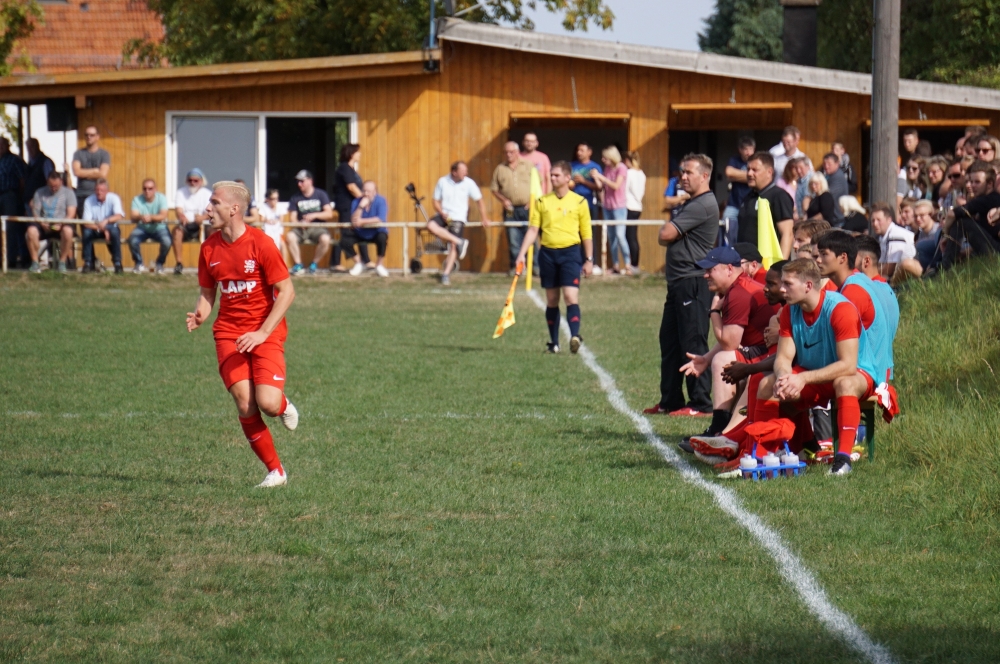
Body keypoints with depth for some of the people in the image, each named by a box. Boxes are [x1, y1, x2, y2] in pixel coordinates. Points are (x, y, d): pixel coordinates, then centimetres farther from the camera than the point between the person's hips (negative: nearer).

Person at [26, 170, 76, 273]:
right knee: (31, 230, -32)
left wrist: (60, 225, -20)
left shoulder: (68, 192, 7)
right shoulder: (39, 193, 12)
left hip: (62, 225, -2)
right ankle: (35, 263, -22)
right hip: (44, 225, 2)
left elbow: (71, 214, -2)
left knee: (68, 231, -38)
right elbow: (35, 213, 5)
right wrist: (42, 223, -16)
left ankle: (62, 263, -23)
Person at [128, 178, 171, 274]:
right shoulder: (137, 200, -8)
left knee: (167, 242, -32)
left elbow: (163, 216, -23)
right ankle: (138, 263, 0)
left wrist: (151, 217, -42)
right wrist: (140, 217, -45)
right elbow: (133, 216, -20)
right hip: (142, 228, 1)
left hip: (159, 228, -1)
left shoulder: (161, 198, -10)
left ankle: (160, 264, 0)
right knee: (132, 240, -30)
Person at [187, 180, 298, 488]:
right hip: (229, 333, 4)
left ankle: (283, 405, 20)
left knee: (267, 404, -19)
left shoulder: (260, 243, -12)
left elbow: (287, 292, -10)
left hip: (266, 333, -4)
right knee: (245, 405, -11)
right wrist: (199, 315, -9)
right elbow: (207, 292, 14)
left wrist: (262, 333, -18)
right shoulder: (209, 248, 4)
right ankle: (275, 471, 3)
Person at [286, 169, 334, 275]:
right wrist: (300, 223, -19)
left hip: (318, 228, -2)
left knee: (325, 239, -35)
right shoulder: (295, 198, 9)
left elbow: (329, 214, -4)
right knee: (290, 236, -31)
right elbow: (292, 217, 4)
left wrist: (314, 215, -19)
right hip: (301, 228, 2)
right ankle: (298, 265, -20)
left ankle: (314, 264, -13)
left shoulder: (321, 195, 3)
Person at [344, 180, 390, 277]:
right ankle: (358, 263, 6)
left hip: (376, 233, -3)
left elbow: (381, 219, -28)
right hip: (360, 234, 3)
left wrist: (362, 221, -29)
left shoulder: (380, 201, -15)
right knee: (345, 241, -21)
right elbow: (354, 221, -19)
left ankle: (380, 266, -15)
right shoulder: (356, 202, -7)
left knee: (382, 237, -36)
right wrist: (361, 206, -30)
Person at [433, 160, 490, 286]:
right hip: (444, 215, 1)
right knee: (431, 225, -30)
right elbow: (436, 202, 3)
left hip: (458, 218, -1)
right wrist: (443, 214, -15)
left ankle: (446, 274, -10)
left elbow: (479, 200, 5)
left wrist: (485, 219, 2)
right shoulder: (442, 182, -3)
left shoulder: (469, 183, -4)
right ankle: (459, 242, -21)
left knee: (453, 245, -16)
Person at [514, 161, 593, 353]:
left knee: (571, 296, -16)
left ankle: (575, 336, -26)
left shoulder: (579, 202, 2)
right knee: (552, 300, 7)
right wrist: (522, 254, -3)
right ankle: (553, 342, 13)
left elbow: (586, 234, 6)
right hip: (547, 252, 3)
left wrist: (589, 260, 3)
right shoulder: (542, 202, 7)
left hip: (570, 252, -3)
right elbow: (533, 230, 6)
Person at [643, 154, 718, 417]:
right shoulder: (691, 204, 20)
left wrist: (668, 230, 4)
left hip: (693, 283, -11)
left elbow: (665, 235, -16)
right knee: (669, 342, 13)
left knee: (692, 344, -8)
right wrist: (672, 235, 0)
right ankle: (670, 401, 19)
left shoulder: (704, 205, -14)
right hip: (678, 283, 11)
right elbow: (666, 237, 21)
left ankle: (700, 404, -5)